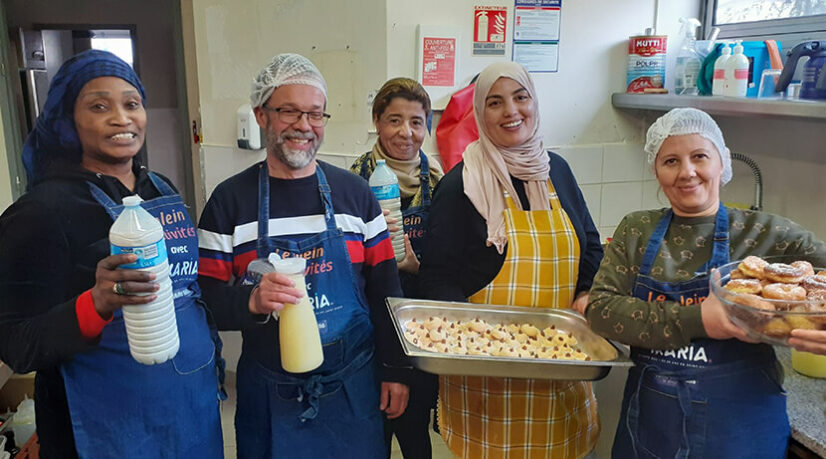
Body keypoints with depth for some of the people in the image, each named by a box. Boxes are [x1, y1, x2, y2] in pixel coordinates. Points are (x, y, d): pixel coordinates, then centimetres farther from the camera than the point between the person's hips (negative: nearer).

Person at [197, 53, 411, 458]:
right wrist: (252, 301, -25)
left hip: (353, 385, 2)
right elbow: (208, 299, -4)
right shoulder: (229, 200, -4)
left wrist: (395, 371, 2)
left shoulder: (354, 192, 0)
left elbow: (384, 287, 2)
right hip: (268, 393, -1)